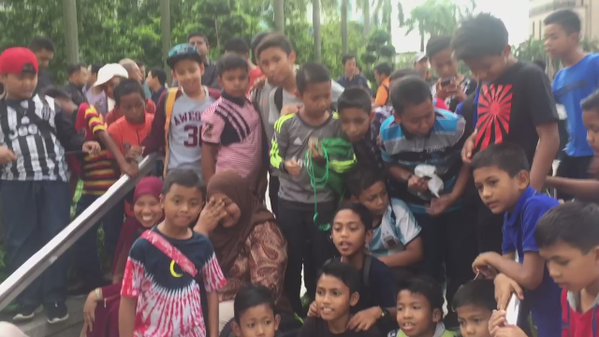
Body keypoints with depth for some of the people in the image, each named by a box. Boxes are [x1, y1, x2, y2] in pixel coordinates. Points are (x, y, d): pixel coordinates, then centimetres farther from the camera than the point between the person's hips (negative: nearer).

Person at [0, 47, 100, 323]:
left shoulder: (49, 105, 9)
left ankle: (55, 300, 14)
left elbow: (67, 137, 6)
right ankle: (26, 301, 18)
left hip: (54, 181, 0)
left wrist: (83, 144, -12)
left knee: (55, 238, 4)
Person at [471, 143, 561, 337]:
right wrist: (501, 278, -14)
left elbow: (530, 277, -25)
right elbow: (509, 262, 7)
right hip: (539, 306, 8)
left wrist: (491, 258, -10)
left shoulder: (536, 208, -23)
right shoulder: (511, 213, 3)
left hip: (560, 312, -8)